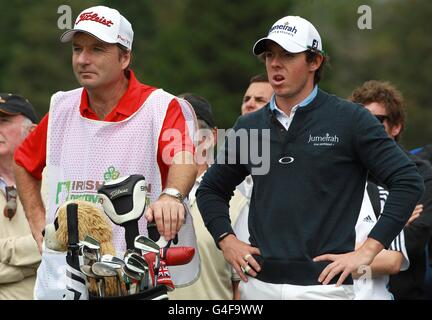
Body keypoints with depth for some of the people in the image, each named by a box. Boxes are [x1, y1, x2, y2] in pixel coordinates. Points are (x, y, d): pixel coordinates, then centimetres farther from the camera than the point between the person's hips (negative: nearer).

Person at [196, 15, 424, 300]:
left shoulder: (350, 119, -2)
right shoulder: (248, 126, 12)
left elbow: (408, 181, -6)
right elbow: (211, 189, 25)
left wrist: (369, 250, -10)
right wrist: (227, 240, 8)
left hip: (323, 284, -4)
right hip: (258, 283, 4)